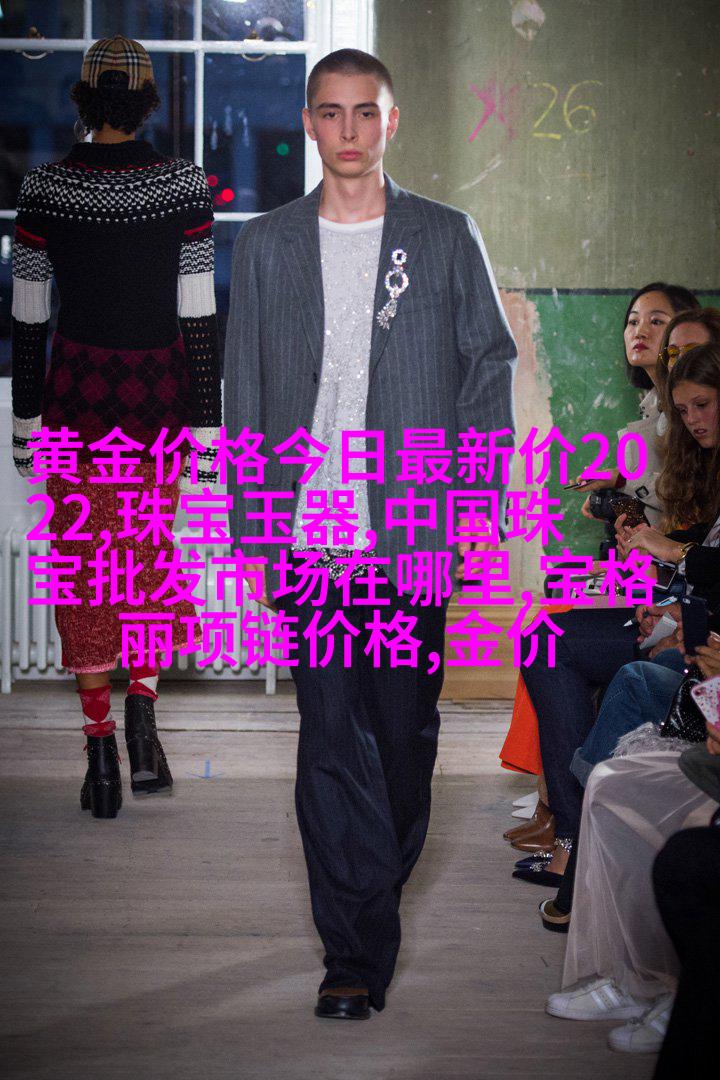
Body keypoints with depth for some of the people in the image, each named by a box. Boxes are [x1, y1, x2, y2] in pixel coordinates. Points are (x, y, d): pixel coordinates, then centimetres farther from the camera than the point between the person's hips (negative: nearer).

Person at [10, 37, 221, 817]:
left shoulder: (45, 188, -6)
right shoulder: (184, 185, -7)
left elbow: (28, 315, -1)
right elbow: (199, 314, -7)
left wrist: (25, 419, 9)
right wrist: (206, 425, -1)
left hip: (78, 388, -1)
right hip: (161, 389, 1)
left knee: (85, 562, 6)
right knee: (149, 550, 18)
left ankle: (100, 749, 4)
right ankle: (142, 707, 0)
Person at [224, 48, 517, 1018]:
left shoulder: (448, 240, 7)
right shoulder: (267, 246, 10)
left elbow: (490, 370, 7)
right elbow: (246, 393, 10)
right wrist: (252, 529, 5)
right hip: (312, 536, 0)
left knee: (406, 729, 7)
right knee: (331, 736, -4)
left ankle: (375, 893, 32)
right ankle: (356, 951, 2)